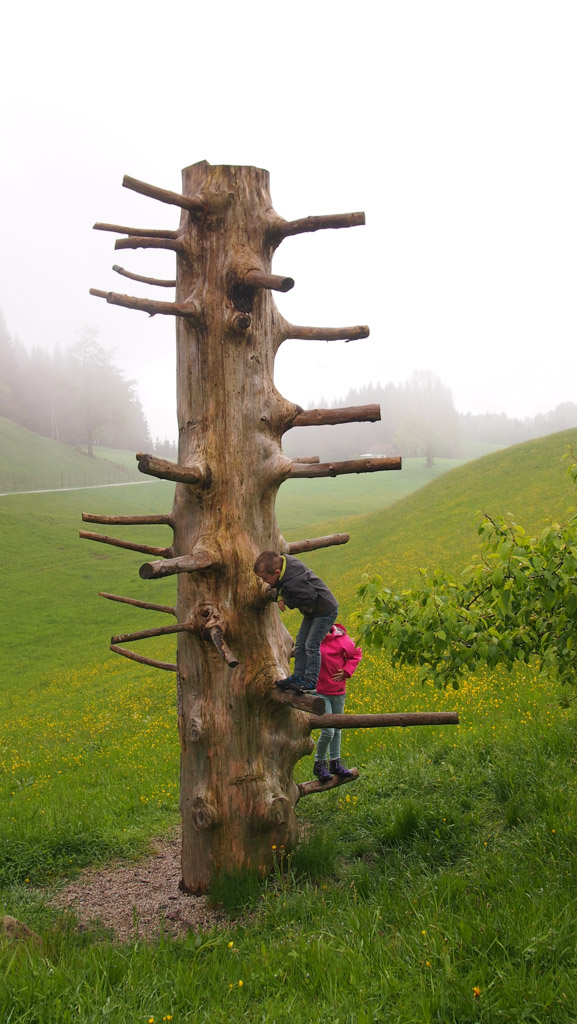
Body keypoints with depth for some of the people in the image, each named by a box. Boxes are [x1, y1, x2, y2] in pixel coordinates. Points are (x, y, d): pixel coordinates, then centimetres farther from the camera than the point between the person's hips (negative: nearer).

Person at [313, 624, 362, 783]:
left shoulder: (341, 639, -5)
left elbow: (356, 654, 7)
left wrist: (346, 671, -4)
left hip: (338, 692, 3)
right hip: (320, 693, -3)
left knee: (337, 730, 16)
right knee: (328, 731, -9)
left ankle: (335, 763, 32)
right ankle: (319, 764, 12)